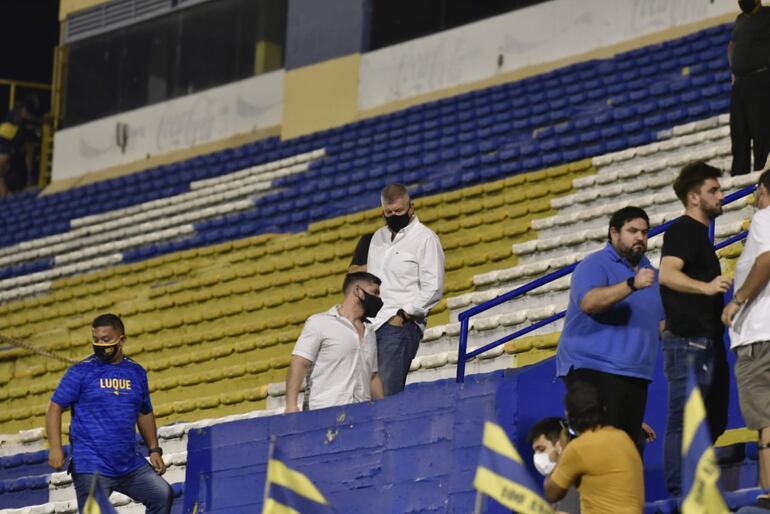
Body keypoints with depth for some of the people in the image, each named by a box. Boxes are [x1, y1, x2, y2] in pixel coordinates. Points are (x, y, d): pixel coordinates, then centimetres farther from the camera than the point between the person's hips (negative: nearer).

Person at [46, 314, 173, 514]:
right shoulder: (81, 372, -2)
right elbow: (55, 408, -3)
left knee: (163, 496, -2)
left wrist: (154, 450, 15)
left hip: (130, 465, 5)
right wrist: (55, 448, -15)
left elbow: (144, 414, 23)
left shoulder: (136, 372, 11)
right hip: (91, 467, -5)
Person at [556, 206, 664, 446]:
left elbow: (660, 322, 28)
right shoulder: (595, 265, -4)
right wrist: (632, 285, -32)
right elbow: (589, 302, -24)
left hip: (634, 375, 7)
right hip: (592, 370, -7)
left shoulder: (647, 271, 20)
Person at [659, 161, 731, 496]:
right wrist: (706, 287, -39)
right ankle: (679, 494, -13)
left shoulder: (699, 233, 21)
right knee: (684, 422, -11)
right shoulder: (683, 230, -9)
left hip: (707, 342, 10)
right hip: (688, 342, -10)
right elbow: (667, 273, -27)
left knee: (712, 423, 12)